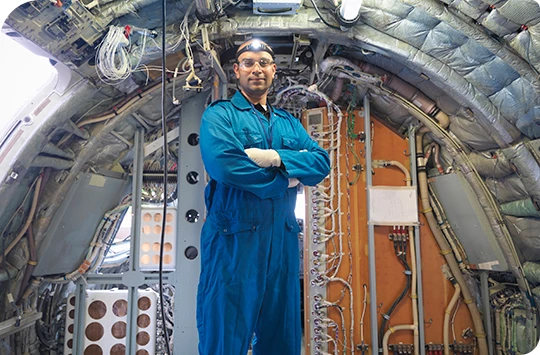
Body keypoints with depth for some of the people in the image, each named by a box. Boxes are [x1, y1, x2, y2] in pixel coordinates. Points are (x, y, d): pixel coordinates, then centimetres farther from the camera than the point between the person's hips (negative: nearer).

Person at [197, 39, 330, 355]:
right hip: (234, 239, -5)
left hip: (283, 238, 6)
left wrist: (276, 158, -15)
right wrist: (287, 178, -9)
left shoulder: (289, 123, 17)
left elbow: (322, 162, 3)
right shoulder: (220, 114, 0)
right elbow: (222, 163, -19)